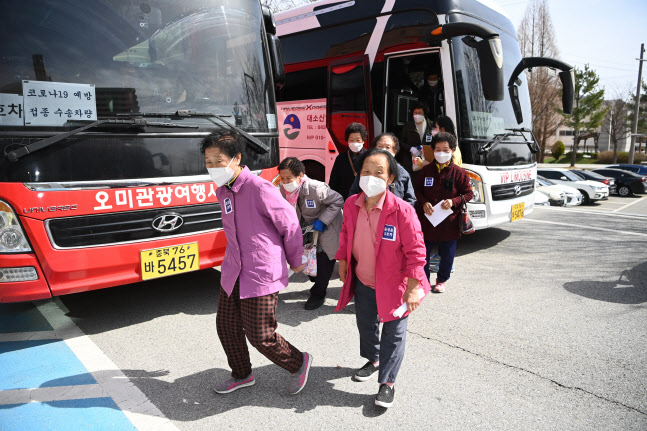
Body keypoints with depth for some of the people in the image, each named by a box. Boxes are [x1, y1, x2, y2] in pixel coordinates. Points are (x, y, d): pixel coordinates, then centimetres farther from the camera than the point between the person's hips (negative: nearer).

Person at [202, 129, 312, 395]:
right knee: (226, 327, 16)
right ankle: (242, 375, 41)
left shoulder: (260, 188, -20)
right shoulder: (222, 191, 7)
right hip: (233, 273, 8)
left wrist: (295, 261, 1)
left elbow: (290, 226, -11)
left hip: (261, 275, -8)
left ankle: (299, 363, 28)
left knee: (260, 335, 0)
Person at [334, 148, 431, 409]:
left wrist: (414, 287, -20)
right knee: (365, 323, 23)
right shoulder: (351, 205, -9)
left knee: (393, 332, 6)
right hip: (362, 280, 5)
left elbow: (415, 251, -19)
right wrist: (343, 262, 9)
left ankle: (387, 382, 22)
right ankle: (373, 360, 49)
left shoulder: (402, 210, -25)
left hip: (392, 284, -5)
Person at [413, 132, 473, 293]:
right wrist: (424, 203, -8)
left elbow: (468, 193, 2)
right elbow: (417, 189, 10)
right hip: (426, 219, 1)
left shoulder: (459, 172, -3)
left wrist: (454, 201, -15)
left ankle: (441, 280, 31)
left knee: (447, 253, 10)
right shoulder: (426, 170, 3)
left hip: (449, 221, -1)